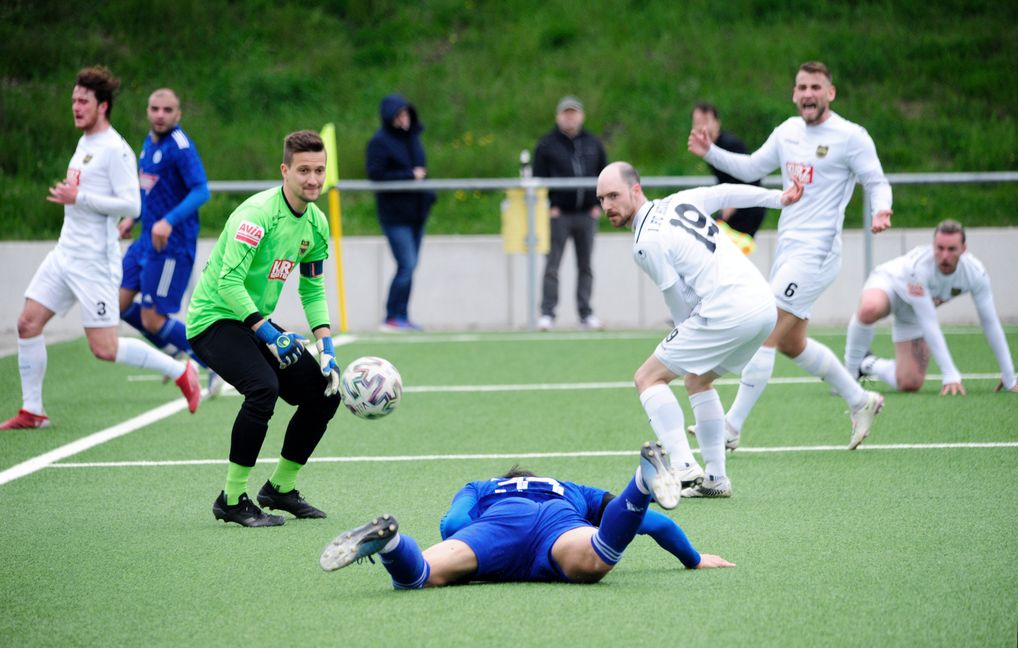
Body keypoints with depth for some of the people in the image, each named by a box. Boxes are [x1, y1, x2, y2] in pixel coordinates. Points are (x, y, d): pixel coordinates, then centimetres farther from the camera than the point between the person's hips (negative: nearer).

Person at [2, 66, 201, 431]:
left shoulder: (115, 150, -14)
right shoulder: (85, 143, 15)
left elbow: (131, 206, -21)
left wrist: (78, 198, -21)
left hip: (94, 261, -9)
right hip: (65, 254, 9)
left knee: (104, 349, -9)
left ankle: (181, 371, 8)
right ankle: (32, 411, 10)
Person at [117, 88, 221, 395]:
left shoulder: (180, 147, -17)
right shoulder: (150, 142, 10)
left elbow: (201, 191, -26)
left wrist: (169, 221, -36)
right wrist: (132, 218, 19)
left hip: (172, 244, -9)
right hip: (147, 240, 9)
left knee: (153, 320, -7)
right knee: (119, 303, 9)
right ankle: (172, 349, 25)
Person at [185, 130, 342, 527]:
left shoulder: (316, 224, 4)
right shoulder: (257, 214, -22)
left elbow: (312, 288, 14)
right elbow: (229, 281, -28)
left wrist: (325, 345, 1)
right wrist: (269, 334, -32)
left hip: (259, 322, 9)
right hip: (214, 319, -9)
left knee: (325, 393, 3)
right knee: (263, 387, -31)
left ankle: (280, 487, 21)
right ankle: (232, 499, -20)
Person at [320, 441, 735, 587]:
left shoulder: (478, 489, 42)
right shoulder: (575, 493, 46)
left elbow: (452, 524, 19)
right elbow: (658, 524, 45)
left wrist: (464, 567, 36)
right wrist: (695, 559, 62)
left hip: (500, 518, 0)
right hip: (564, 518, 0)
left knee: (415, 576, -17)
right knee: (592, 562, -33)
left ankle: (387, 539, -50)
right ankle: (644, 481, -56)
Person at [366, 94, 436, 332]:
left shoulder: (412, 136, 13)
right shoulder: (380, 142, -9)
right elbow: (375, 174, -17)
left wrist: (428, 195, 5)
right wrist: (410, 176, -17)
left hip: (416, 212, 7)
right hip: (395, 214, -7)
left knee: (410, 265, 8)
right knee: (406, 265, -12)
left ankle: (402, 316, 14)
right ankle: (392, 317, -5)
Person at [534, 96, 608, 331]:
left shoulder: (593, 144, 10)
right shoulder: (547, 144, 1)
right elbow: (539, 178, 0)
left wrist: (598, 204, 4)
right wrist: (548, 206, -8)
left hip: (587, 215, 3)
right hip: (559, 214, -3)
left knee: (585, 266, 7)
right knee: (552, 265, -4)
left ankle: (586, 313, 11)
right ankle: (547, 313, -2)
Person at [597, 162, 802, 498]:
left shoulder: (646, 243, -8)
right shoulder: (680, 201, 13)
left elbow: (680, 303, -2)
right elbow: (728, 192, 24)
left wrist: (687, 333, 15)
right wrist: (778, 197, 38)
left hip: (727, 311, -9)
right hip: (764, 304, 9)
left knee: (648, 378, 0)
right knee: (697, 380, 27)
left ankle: (684, 468, -12)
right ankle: (715, 479, 24)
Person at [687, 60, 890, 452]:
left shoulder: (851, 137, -9)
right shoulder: (788, 132, 11)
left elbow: (877, 183, -5)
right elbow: (751, 169, 23)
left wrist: (881, 211, -27)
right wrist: (709, 153, 10)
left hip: (816, 253, -8)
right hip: (787, 247, 8)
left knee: (766, 334, -14)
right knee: (791, 343, 15)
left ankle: (731, 429, -11)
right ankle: (860, 401, 32)